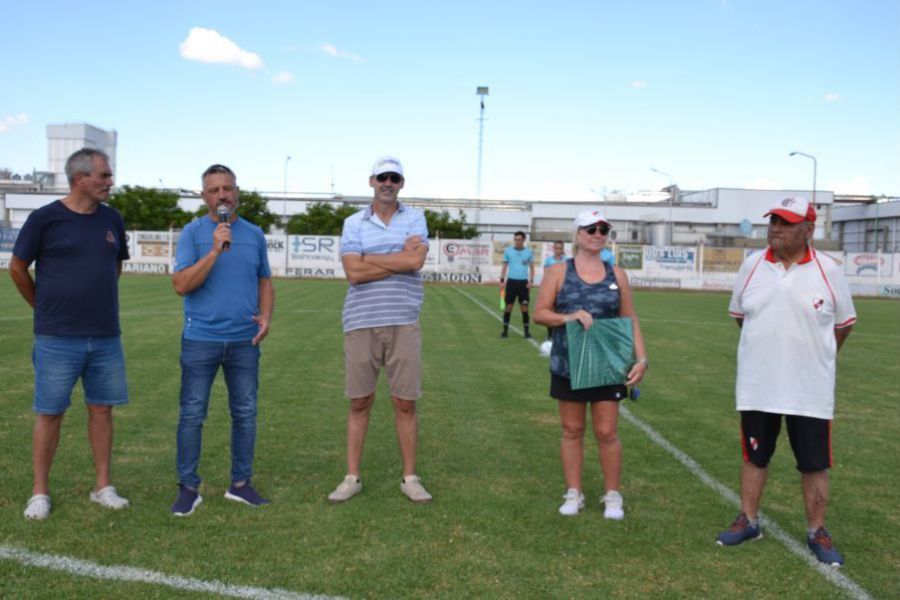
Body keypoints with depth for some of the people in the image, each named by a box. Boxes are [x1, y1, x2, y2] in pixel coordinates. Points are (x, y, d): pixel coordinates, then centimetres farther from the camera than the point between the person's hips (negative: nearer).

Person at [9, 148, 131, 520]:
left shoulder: (112, 220, 5)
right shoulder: (44, 218, -8)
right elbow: (17, 268, 1)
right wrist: (47, 308, 8)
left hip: (106, 337, 4)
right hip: (57, 339, -4)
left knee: (101, 409, 9)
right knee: (50, 412, 4)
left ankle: (102, 487, 20)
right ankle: (40, 492, 17)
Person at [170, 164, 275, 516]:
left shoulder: (255, 235, 9)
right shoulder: (193, 232, -2)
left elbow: (265, 282, 15)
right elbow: (181, 285, -11)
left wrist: (266, 317, -2)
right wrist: (215, 251, -19)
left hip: (245, 341, 3)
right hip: (201, 339, -3)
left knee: (245, 413, 8)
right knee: (192, 414, 2)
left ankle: (240, 483, 21)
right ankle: (188, 487, 14)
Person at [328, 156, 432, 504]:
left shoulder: (414, 219, 6)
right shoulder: (353, 223, 5)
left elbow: (416, 260, -12)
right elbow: (353, 273, -9)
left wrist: (368, 258, -7)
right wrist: (399, 259, -8)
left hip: (403, 324, 0)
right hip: (361, 323, 0)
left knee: (405, 403, 5)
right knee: (360, 402, 8)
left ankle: (409, 478, 19)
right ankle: (352, 478, 20)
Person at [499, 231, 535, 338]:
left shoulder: (529, 252, 3)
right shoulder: (508, 251, 4)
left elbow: (531, 268, 8)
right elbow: (505, 266, 9)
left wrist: (531, 281, -3)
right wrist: (502, 280, 0)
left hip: (523, 282, 0)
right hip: (511, 281, 0)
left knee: (524, 307, -2)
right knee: (508, 306, 1)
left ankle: (526, 331, 5)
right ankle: (505, 330, 10)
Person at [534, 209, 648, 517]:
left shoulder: (616, 274, 5)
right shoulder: (559, 272, 0)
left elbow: (630, 320, 6)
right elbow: (540, 313, -3)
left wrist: (641, 358, -4)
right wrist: (568, 317, -20)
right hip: (568, 365, -1)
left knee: (607, 432, 4)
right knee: (572, 430, 10)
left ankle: (613, 496, 20)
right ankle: (574, 493, 23)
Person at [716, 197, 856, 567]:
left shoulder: (828, 271, -7)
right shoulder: (752, 265, -1)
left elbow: (843, 323, 6)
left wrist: (815, 357, 11)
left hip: (810, 389, -1)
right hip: (756, 386, 2)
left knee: (814, 463, 8)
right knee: (754, 456, 13)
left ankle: (816, 532, 24)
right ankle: (749, 521, 28)